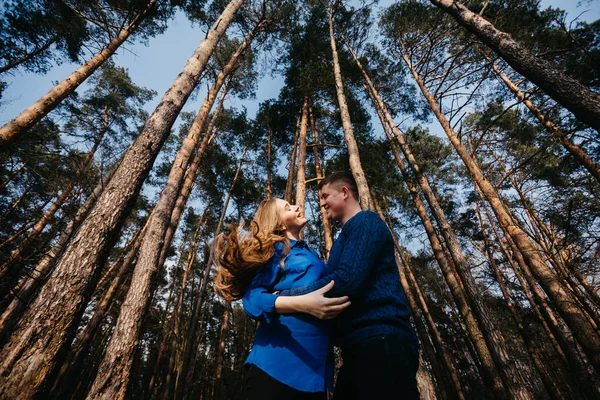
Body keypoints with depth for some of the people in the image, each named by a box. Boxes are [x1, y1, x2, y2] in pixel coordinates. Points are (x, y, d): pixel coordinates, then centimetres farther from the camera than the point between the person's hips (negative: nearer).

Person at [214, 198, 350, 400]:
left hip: (314, 365, 7)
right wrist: (302, 303, -30)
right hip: (278, 363, -7)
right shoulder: (276, 247, -4)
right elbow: (252, 299, -16)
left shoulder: (311, 254, 17)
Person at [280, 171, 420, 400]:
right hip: (360, 346, 10)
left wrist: (282, 298, -14)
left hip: (380, 341, -10)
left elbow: (346, 280, -21)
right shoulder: (346, 237, 24)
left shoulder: (364, 222, -6)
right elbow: (334, 280, 24)